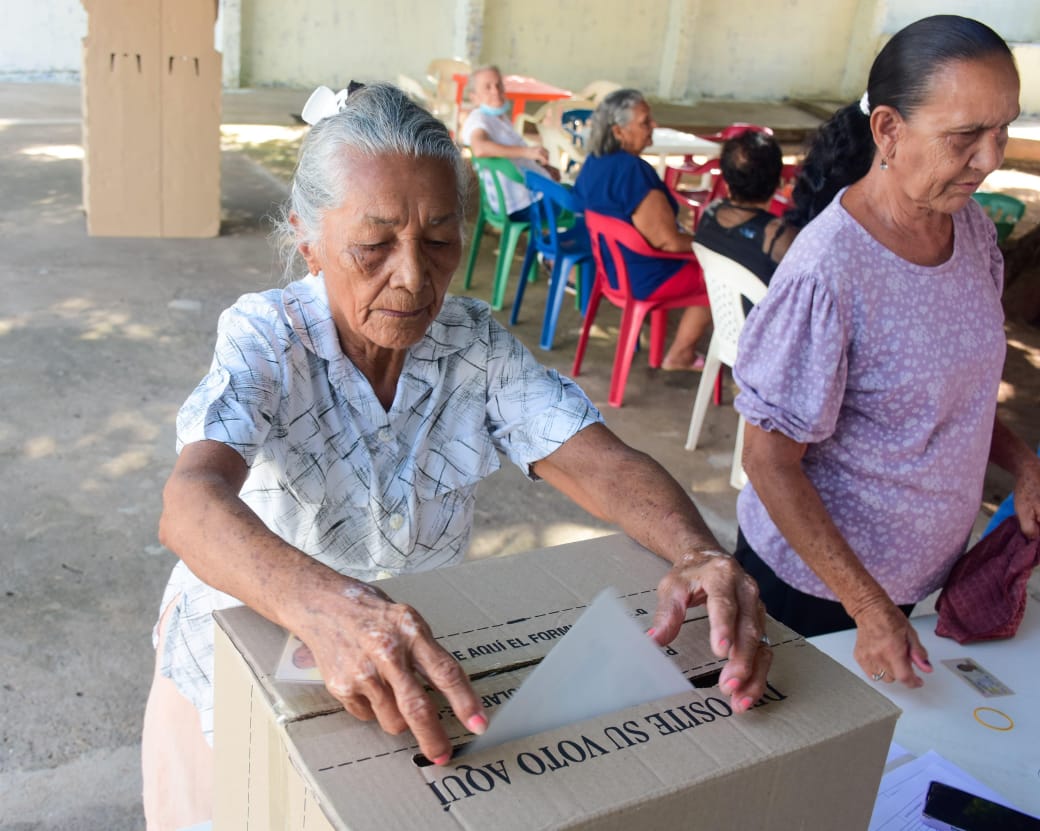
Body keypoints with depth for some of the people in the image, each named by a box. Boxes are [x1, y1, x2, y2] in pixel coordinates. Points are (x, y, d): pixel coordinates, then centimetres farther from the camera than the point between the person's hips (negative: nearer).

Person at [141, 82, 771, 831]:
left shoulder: (478, 344, -13)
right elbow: (192, 503, -40)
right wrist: (325, 606, -61)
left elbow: (600, 463, -22)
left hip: (421, 682, 3)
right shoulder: (264, 339, -23)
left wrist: (698, 555, -44)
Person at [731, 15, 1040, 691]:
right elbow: (770, 462, -23)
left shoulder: (973, 228, -5)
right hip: (813, 577, -6)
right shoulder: (828, 273, -28)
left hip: (922, 570, 7)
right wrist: (867, 606, -24)